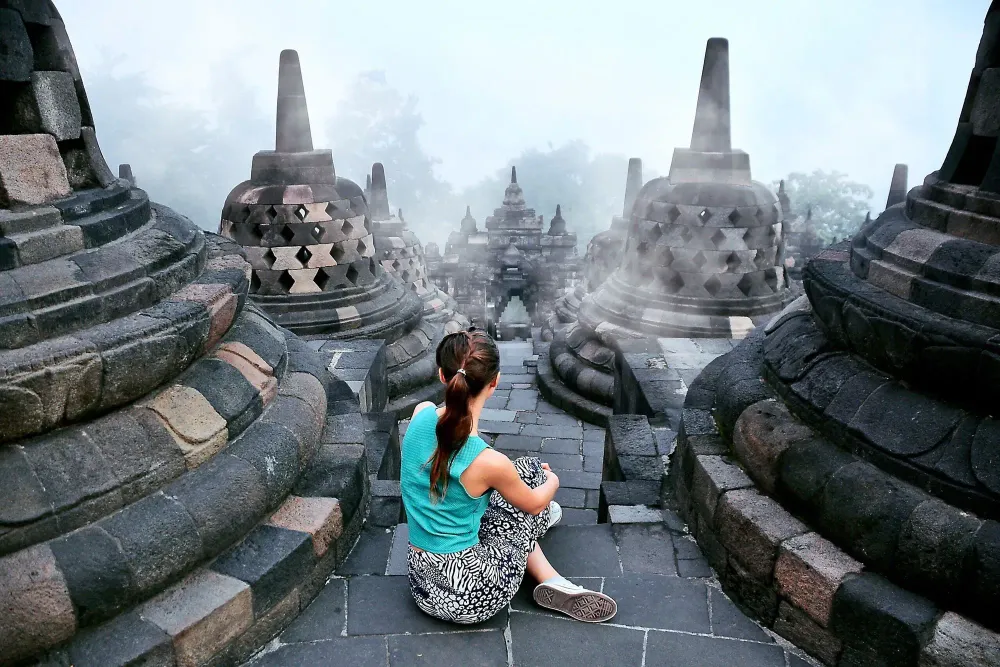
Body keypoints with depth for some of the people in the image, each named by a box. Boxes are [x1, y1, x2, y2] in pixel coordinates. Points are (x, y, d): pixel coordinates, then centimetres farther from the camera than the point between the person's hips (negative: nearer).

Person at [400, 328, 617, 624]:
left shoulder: (421, 414, -11)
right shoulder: (489, 462, -27)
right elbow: (533, 503, -4)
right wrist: (553, 481, 20)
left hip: (421, 585, 6)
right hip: (470, 597, -6)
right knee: (532, 469, 9)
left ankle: (551, 581, 28)